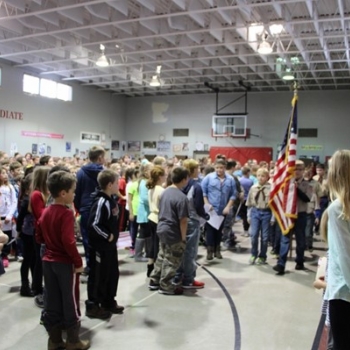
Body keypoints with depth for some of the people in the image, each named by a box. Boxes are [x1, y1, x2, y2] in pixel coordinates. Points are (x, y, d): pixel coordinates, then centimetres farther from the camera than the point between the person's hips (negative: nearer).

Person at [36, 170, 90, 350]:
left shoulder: (45, 212, 5)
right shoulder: (66, 213, -19)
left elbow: (39, 237, 12)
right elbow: (68, 241, -25)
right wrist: (78, 262, -17)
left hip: (48, 261, 7)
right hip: (64, 262, -7)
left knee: (51, 301, 13)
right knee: (69, 302, 6)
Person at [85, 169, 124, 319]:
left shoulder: (111, 200, 8)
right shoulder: (101, 202, -22)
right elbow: (93, 225, -27)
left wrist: (113, 236, 8)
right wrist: (107, 236, -19)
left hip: (110, 245, 10)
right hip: (99, 247, -10)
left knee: (113, 274, 18)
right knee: (98, 277, 2)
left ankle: (109, 302, 32)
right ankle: (92, 306, 16)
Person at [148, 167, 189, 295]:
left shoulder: (165, 192, 5)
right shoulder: (181, 197, -21)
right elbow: (183, 220, -20)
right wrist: (183, 237, -10)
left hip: (161, 229, 9)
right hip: (173, 232, -8)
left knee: (162, 256, 20)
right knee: (171, 260, 6)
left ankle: (154, 281, 29)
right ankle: (165, 286, 16)